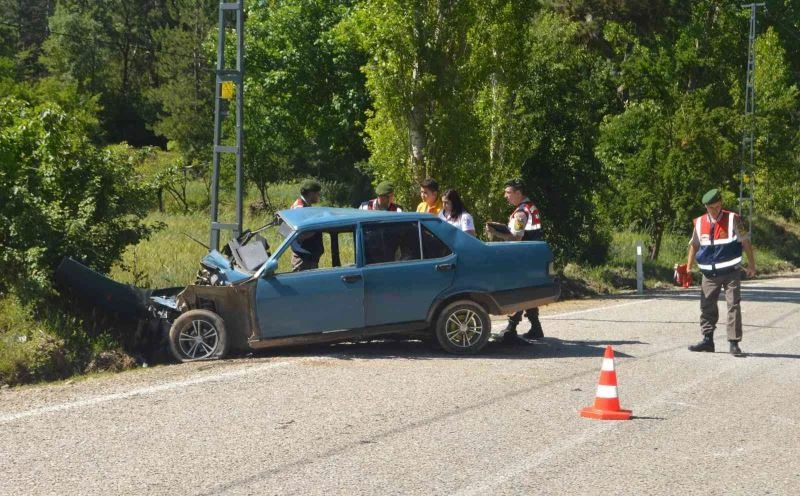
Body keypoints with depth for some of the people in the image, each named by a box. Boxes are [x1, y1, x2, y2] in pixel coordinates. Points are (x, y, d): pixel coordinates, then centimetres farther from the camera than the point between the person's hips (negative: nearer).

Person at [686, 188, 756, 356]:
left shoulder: (733, 219, -6)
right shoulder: (700, 223, 4)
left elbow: (745, 242, -1)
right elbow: (694, 245, 15)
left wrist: (751, 265, -3)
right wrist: (688, 268, 10)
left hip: (731, 272, -3)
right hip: (709, 274, 3)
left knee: (733, 305, -6)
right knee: (707, 306, 6)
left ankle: (734, 343, -4)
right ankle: (707, 340, 16)